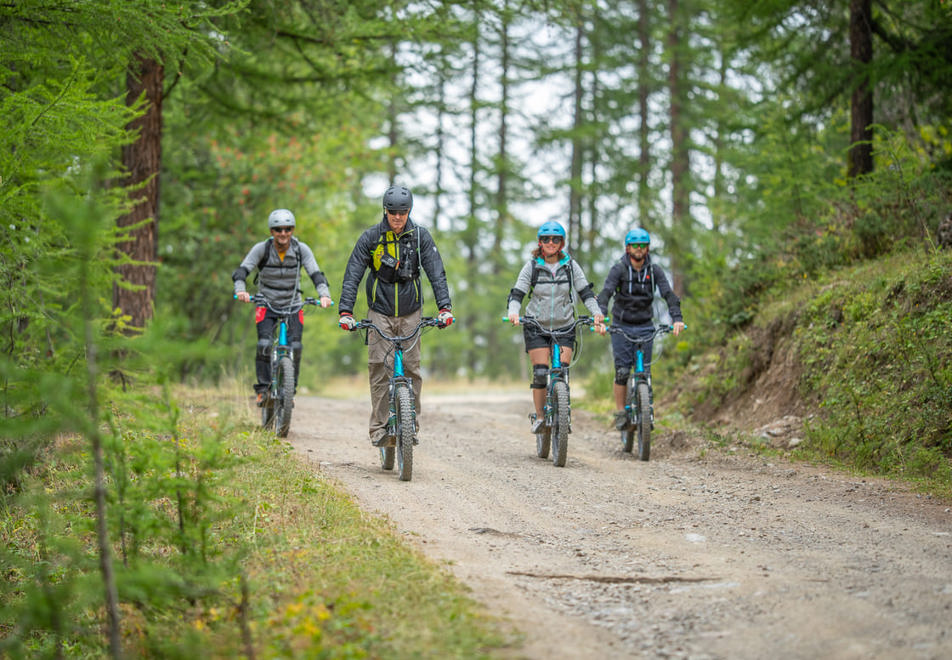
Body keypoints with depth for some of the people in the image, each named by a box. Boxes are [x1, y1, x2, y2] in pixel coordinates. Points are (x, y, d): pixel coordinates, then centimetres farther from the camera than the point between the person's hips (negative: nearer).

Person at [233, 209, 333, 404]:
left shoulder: (301, 249, -10)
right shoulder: (262, 249, -14)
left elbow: (315, 273, -18)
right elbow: (242, 270, -23)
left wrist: (324, 294, -37)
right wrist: (240, 290, -43)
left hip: (293, 305, 1)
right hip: (267, 305, -1)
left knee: (295, 346, -14)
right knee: (264, 344, -19)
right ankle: (262, 389, -6)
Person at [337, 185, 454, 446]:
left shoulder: (420, 236, -5)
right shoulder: (371, 237, -7)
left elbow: (436, 273, -8)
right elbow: (352, 275, -9)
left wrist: (445, 306, -22)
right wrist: (346, 311, -20)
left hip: (410, 312, 1)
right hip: (380, 312, -1)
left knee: (412, 367, -3)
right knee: (378, 366, -9)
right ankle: (379, 427, -5)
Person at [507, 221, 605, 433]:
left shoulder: (570, 265, -2)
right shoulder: (532, 266, -4)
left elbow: (586, 293, -2)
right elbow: (517, 294, -9)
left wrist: (597, 313, -19)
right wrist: (513, 312, -29)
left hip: (564, 327, 1)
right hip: (536, 327, -1)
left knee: (563, 373, -9)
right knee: (540, 372, -9)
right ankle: (539, 417, 3)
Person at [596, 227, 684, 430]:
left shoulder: (654, 271, -2)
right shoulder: (619, 269, -9)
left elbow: (668, 294, -13)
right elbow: (606, 292, -22)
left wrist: (677, 318, -30)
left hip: (644, 326, 2)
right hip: (621, 326, -2)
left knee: (645, 372, -1)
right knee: (622, 371, -7)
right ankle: (620, 413, 4)